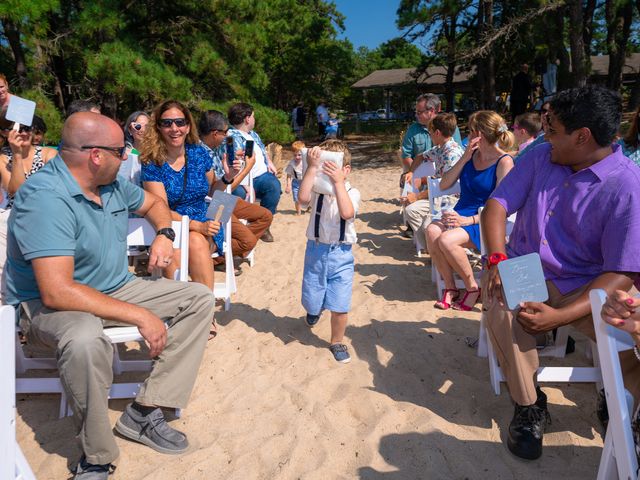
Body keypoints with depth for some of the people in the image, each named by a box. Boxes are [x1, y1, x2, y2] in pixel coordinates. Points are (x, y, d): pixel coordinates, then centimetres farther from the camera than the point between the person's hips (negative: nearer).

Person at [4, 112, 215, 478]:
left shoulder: (112, 184, 0)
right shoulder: (45, 198, -26)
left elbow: (154, 203, 21)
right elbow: (56, 292, -34)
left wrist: (164, 234, -2)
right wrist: (140, 316, -33)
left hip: (116, 288, 8)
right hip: (47, 304, -8)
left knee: (199, 299, -3)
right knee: (86, 339, -42)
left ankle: (144, 411, -9)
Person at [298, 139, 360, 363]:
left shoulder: (351, 192, -8)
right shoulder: (317, 189, -5)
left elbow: (347, 213, -30)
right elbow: (303, 198, -28)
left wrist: (338, 182, -32)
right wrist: (312, 167, -29)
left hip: (341, 254, -1)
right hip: (316, 250, 2)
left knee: (340, 306, -1)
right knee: (311, 301, 16)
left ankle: (337, 342, 25)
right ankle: (314, 309, 54)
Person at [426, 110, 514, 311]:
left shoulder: (504, 161, -7)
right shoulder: (472, 155, 12)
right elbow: (444, 185, 7)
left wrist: (468, 220, -24)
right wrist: (465, 158, -3)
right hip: (460, 215, 6)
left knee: (447, 240, -33)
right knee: (432, 231, -27)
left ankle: (472, 288, -9)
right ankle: (450, 287, -12)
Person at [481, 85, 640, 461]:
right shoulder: (541, 157, 2)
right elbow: (498, 204, 0)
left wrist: (561, 316, -28)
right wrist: (496, 260, -18)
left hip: (587, 288, -2)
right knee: (502, 310, -29)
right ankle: (529, 405, -7)